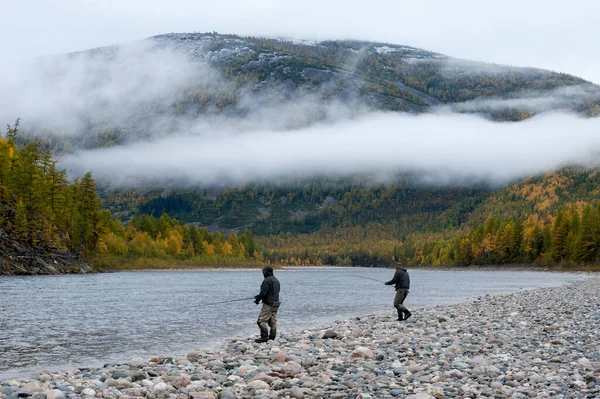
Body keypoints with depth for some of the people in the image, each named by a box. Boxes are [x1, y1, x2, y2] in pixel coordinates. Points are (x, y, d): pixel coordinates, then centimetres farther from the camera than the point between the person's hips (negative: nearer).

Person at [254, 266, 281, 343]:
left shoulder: (267, 280, -15)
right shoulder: (276, 280, 14)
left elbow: (263, 293, -21)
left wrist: (257, 299, -2)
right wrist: (259, 296, 21)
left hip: (268, 304, -9)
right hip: (276, 303, 9)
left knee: (262, 320, -4)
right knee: (273, 321, 11)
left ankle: (264, 337, -6)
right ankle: (272, 337, 13)